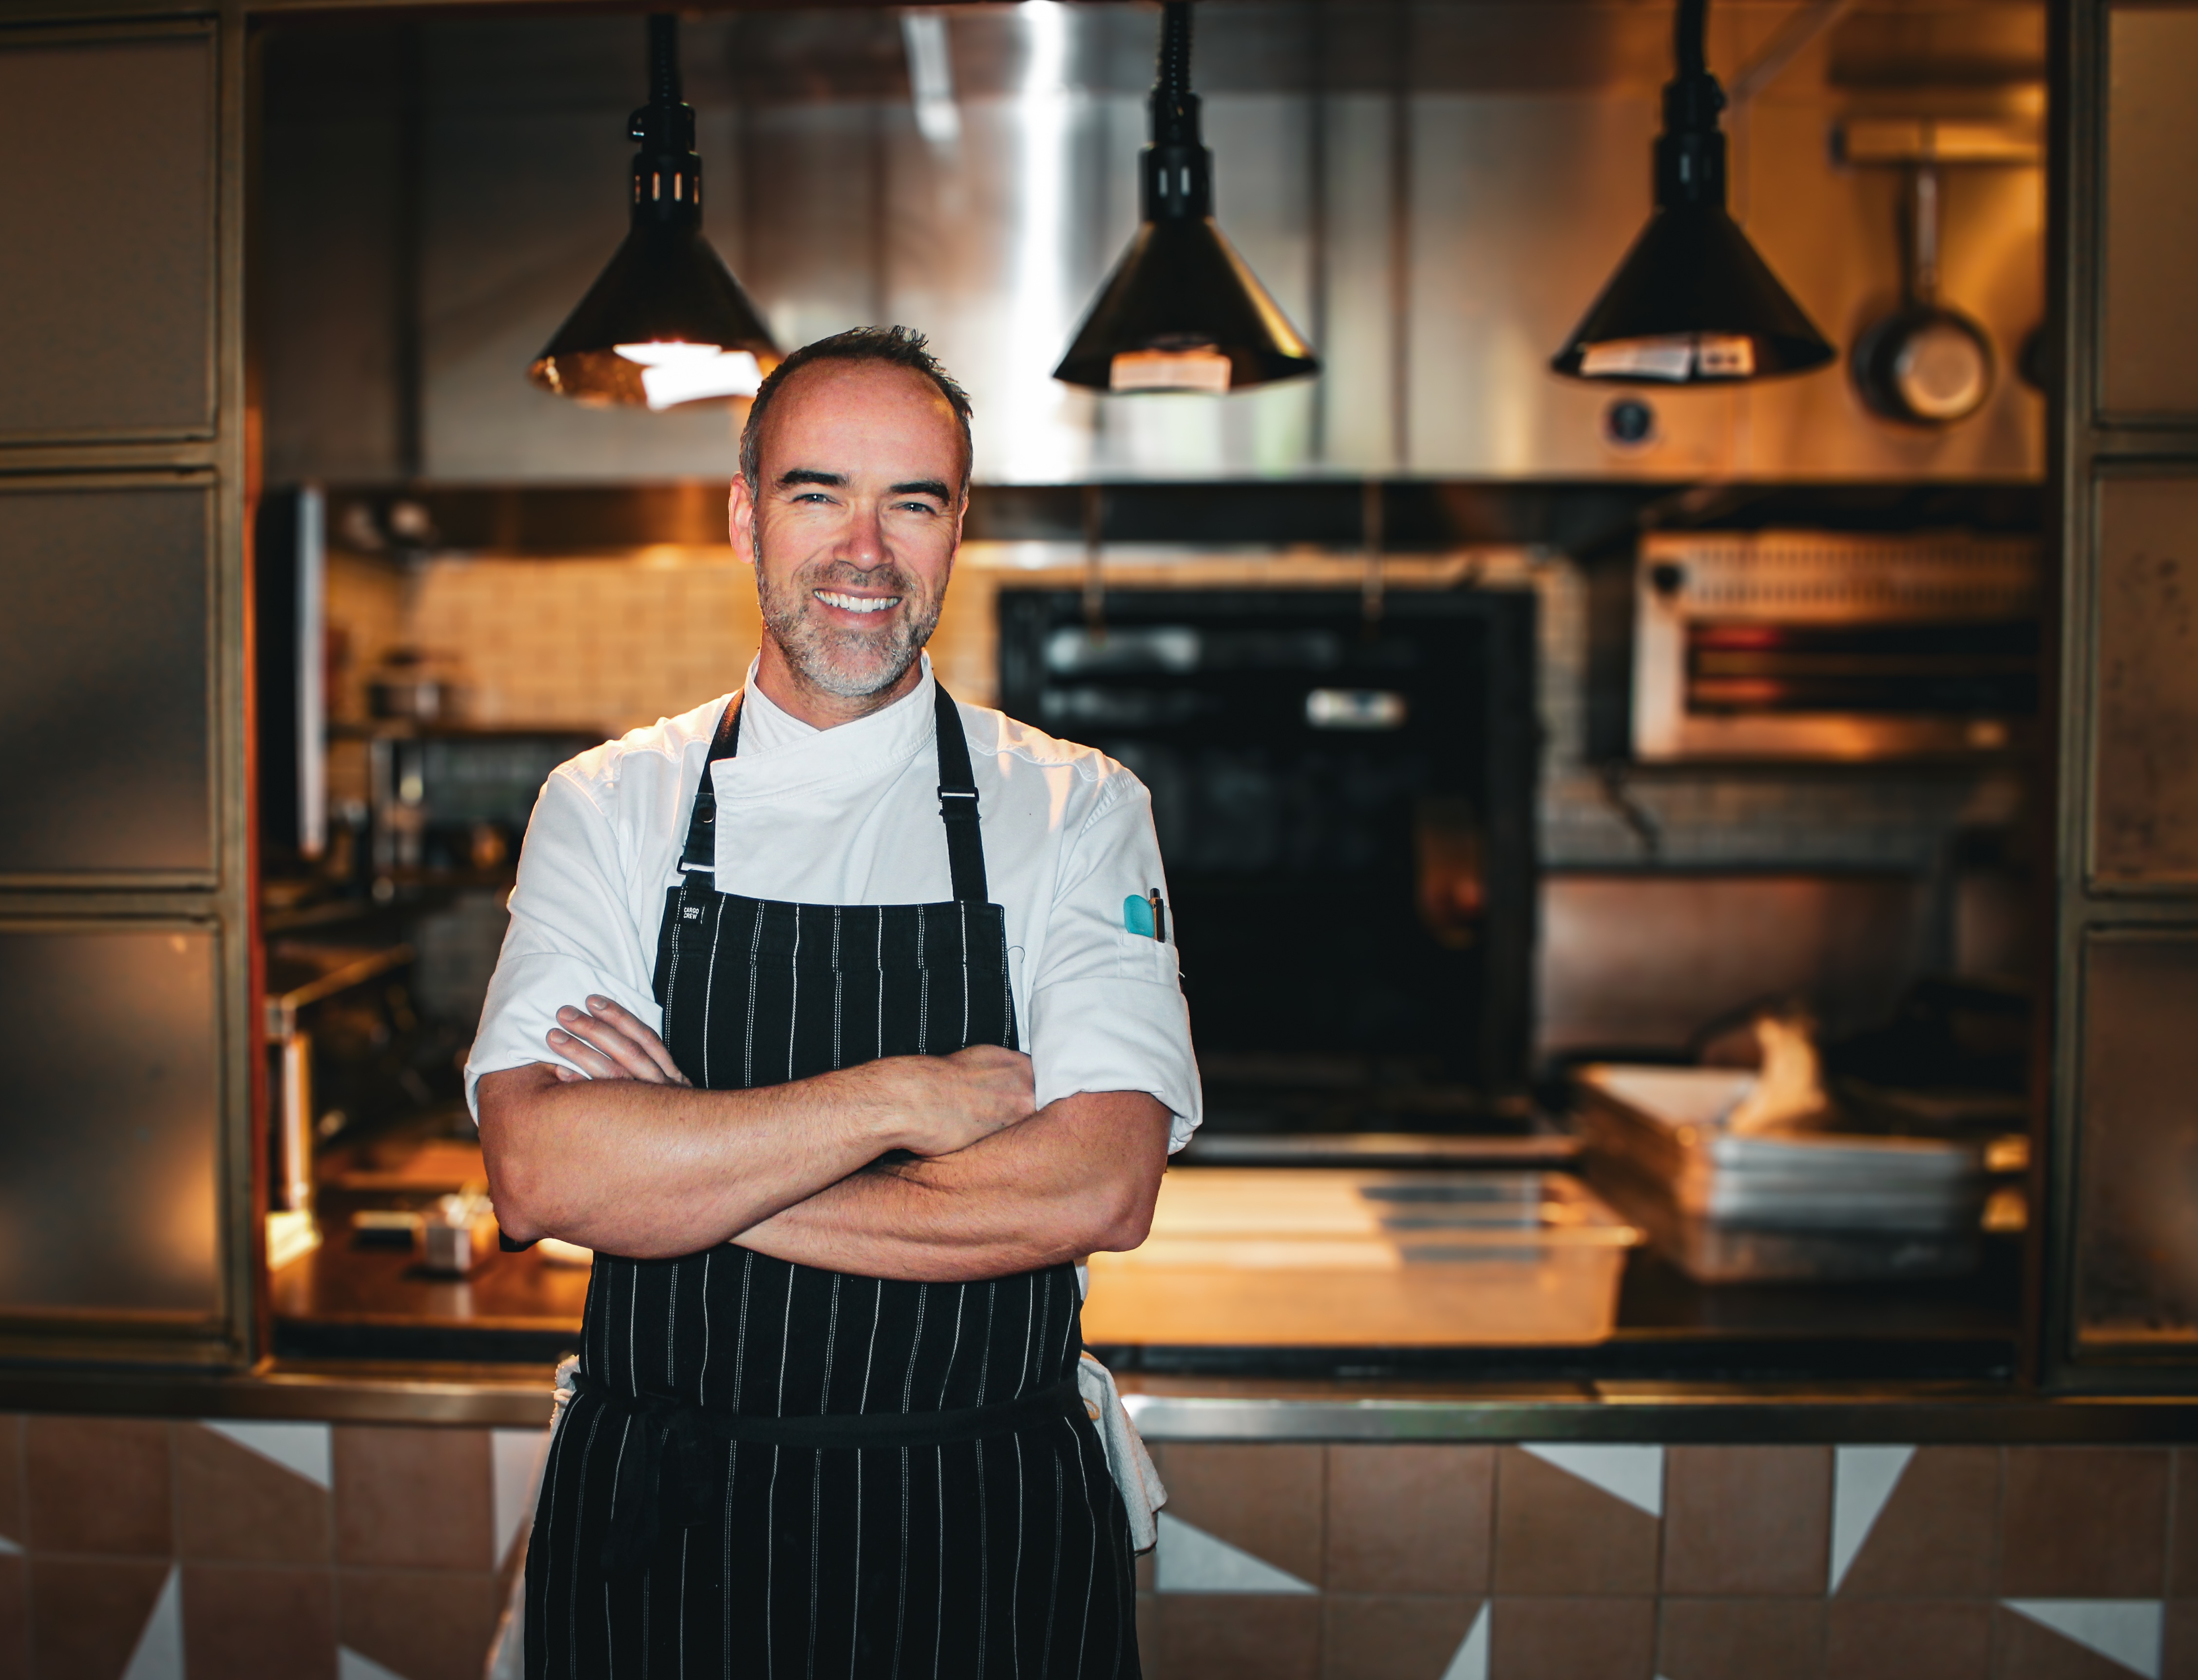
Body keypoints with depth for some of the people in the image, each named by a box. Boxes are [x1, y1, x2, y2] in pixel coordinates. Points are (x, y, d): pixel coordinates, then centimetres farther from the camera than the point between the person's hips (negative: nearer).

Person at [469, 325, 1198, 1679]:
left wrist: (677, 1175, -17)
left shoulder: (1079, 811, -4)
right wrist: (901, 1100, -20)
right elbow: (539, 1173, -15)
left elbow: (1099, 1192, -17)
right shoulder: (607, 807, -1)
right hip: (654, 1531, 1)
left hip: (982, 1548, 0)